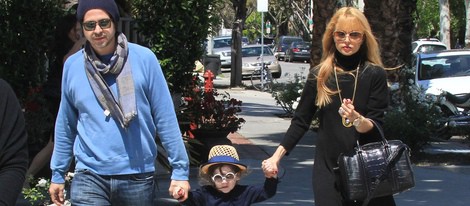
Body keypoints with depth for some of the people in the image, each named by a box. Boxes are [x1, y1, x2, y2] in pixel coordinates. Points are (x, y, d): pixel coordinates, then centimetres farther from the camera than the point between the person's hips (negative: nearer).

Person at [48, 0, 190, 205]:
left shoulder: (144, 58, -5)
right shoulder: (72, 65, 2)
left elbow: (165, 118, -3)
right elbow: (65, 126, 11)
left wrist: (180, 169, -5)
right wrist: (58, 174, 13)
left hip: (137, 176, 0)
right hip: (89, 177, 1)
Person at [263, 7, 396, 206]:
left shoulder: (375, 75, -2)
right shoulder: (319, 75, 3)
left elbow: (375, 128, -5)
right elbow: (300, 121, 8)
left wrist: (357, 119, -26)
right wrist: (277, 155, -1)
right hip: (328, 167, 1)